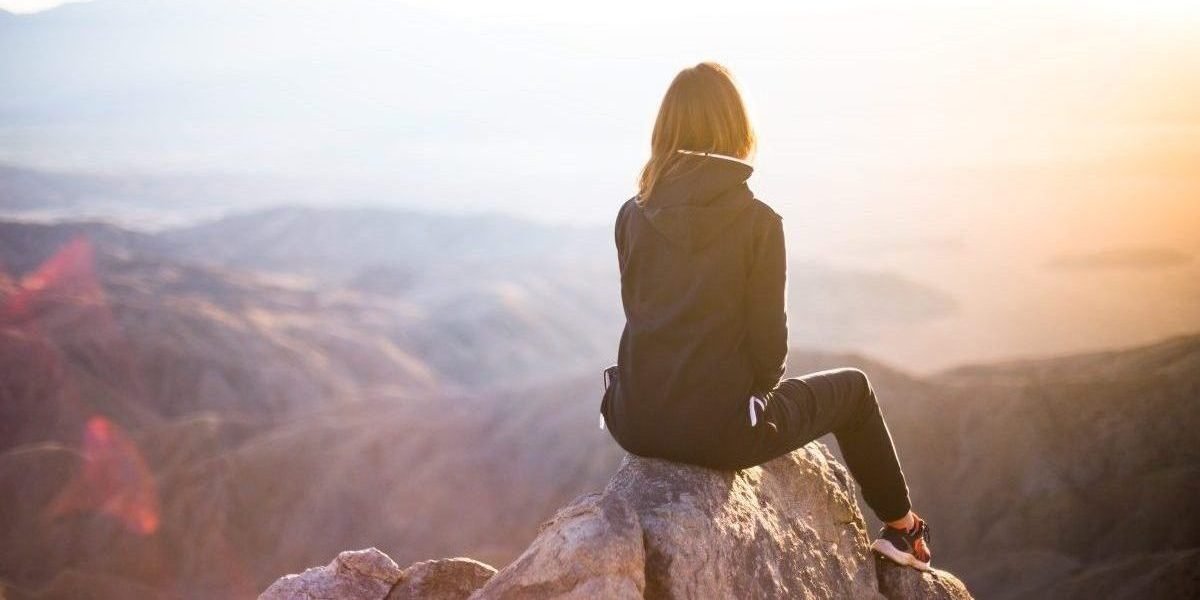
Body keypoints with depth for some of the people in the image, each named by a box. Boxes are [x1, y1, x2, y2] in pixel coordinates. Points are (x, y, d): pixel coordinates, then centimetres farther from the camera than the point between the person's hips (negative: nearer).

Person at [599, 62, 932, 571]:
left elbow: (640, 315, 8)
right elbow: (768, 338, -9)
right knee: (852, 387, 23)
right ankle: (901, 528, 38)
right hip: (720, 431, -4)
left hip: (637, 424, 4)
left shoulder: (633, 216, -1)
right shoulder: (757, 221, -12)